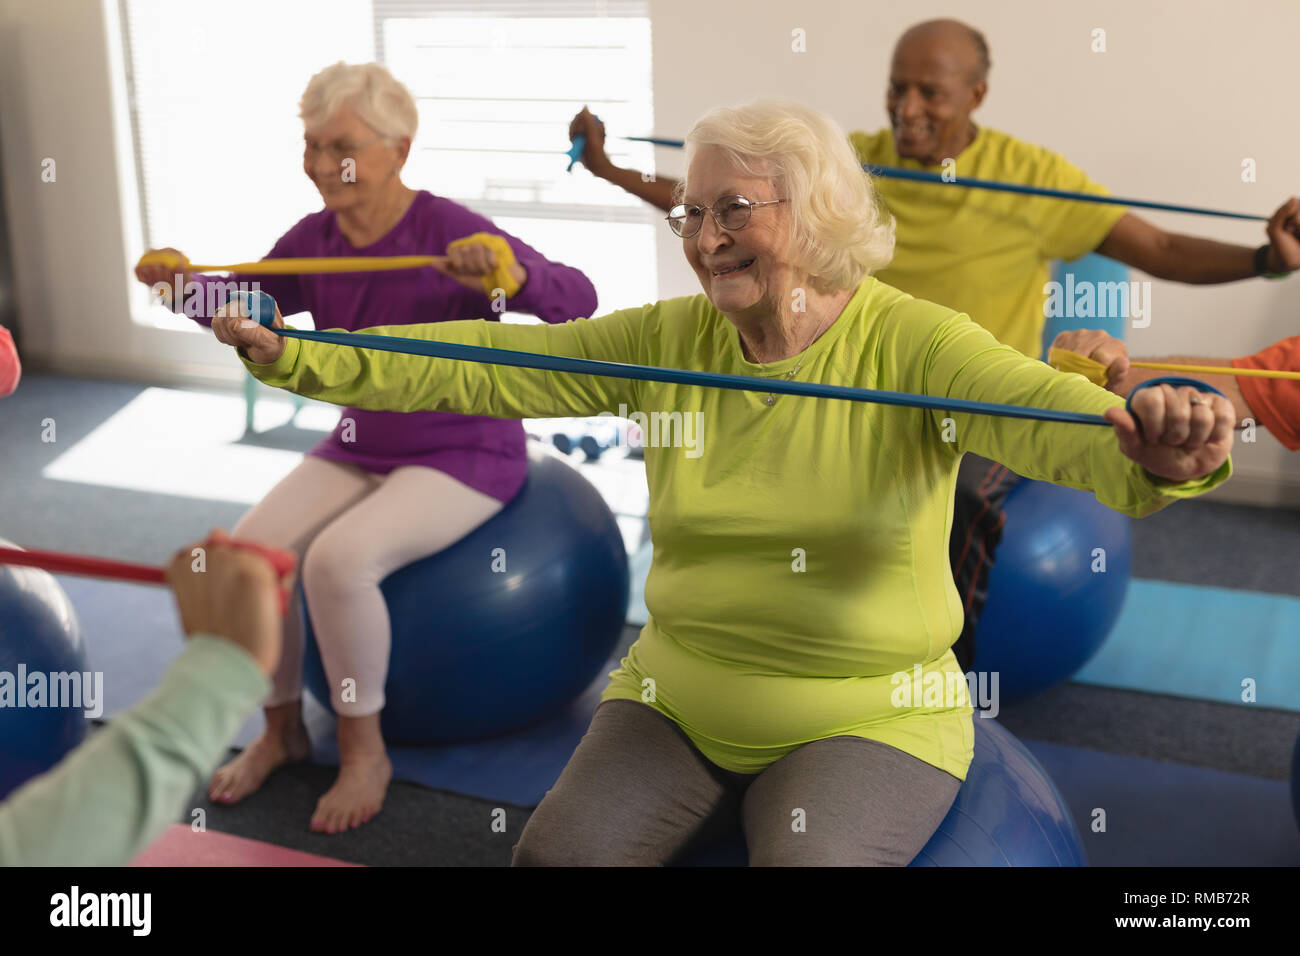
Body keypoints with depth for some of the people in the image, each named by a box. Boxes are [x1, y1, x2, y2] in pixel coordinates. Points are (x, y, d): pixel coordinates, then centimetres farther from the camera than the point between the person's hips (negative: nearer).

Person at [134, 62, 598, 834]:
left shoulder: (450, 234, -18)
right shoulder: (317, 238, 1)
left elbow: (577, 302, -26)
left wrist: (511, 272, -47)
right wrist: (187, 283, -4)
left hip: (464, 453, -6)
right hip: (359, 449, 6)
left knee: (338, 559, -29)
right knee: (249, 551, -14)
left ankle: (365, 754, -7)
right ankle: (282, 728, 11)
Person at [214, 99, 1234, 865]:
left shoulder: (910, 344, -13)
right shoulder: (667, 340, -1)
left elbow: (1048, 411, -30)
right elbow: (485, 367, -5)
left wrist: (1154, 450, -53)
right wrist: (296, 358, -13)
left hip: (869, 714, -3)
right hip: (678, 698, 4)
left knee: (807, 860, -27)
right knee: (556, 853, -13)